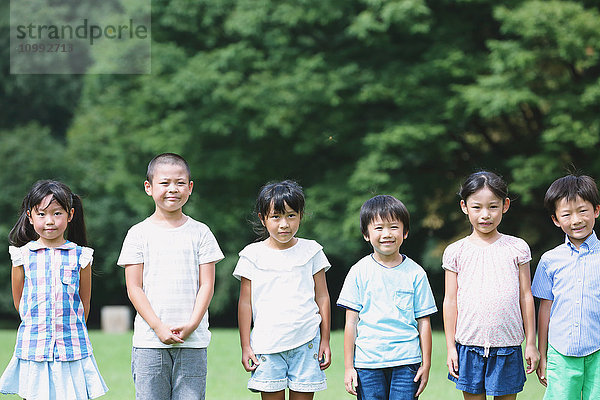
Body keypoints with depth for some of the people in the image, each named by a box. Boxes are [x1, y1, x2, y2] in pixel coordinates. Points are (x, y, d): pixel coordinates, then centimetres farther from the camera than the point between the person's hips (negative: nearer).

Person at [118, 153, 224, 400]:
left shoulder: (200, 232, 6)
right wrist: (159, 328, -12)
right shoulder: (139, 234, 3)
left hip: (192, 341, 1)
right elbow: (134, 289, -1)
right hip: (149, 342, 0)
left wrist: (191, 325, -11)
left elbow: (206, 285, 3)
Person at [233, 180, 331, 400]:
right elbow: (245, 302, 5)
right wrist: (245, 346, 2)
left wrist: (325, 341, 6)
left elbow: (322, 297, 9)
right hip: (267, 345, 0)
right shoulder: (253, 255, 3)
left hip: (306, 343, 0)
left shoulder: (311, 251, 6)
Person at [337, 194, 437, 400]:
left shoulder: (415, 273, 3)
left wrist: (426, 364, 3)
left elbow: (423, 322, 6)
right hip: (367, 363, 0)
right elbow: (351, 322, 3)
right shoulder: (359, 272, 2)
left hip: (406, 362, 0)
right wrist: (348, 367, 2)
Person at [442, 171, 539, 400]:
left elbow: (526, 297, 6)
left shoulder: (517, 248, 3)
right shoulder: (456, 252, 3)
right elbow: (450, 301, 5)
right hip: (469, 346, 0)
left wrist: (531, 343, 5)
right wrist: (450, 347, 2)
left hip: (507, 346, 0)